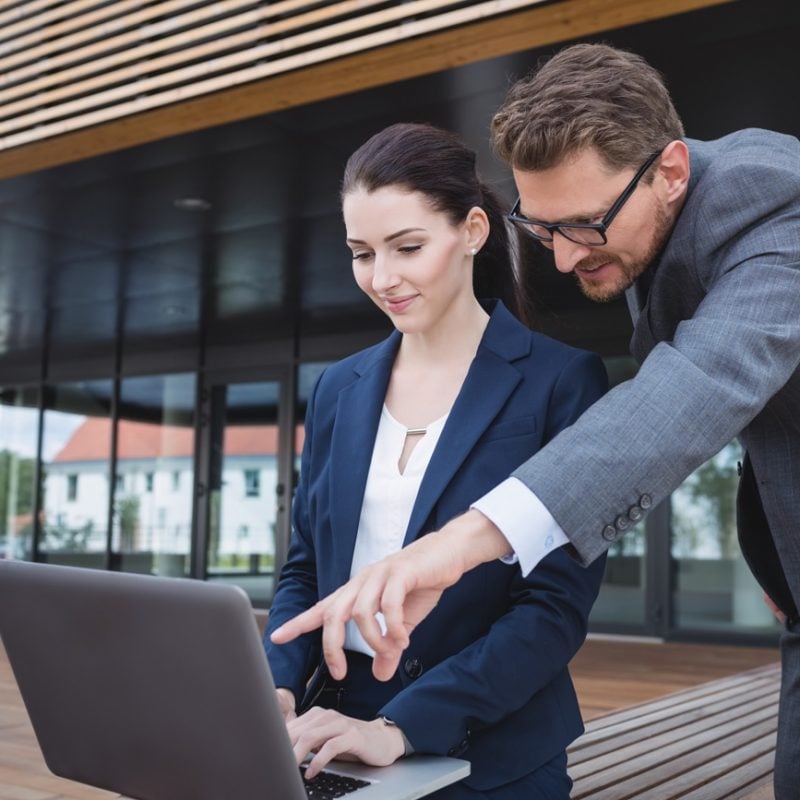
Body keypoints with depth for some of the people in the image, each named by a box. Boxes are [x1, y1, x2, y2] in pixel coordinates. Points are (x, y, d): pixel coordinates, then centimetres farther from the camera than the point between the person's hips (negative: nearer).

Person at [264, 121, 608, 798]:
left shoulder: (561, 382, -6)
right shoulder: (338, 390, 8)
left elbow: (559, 604, -11)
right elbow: (305, 569, 12)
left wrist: (400, 728, -18)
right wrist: (278, 689, -6)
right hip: (337, 741, 3)